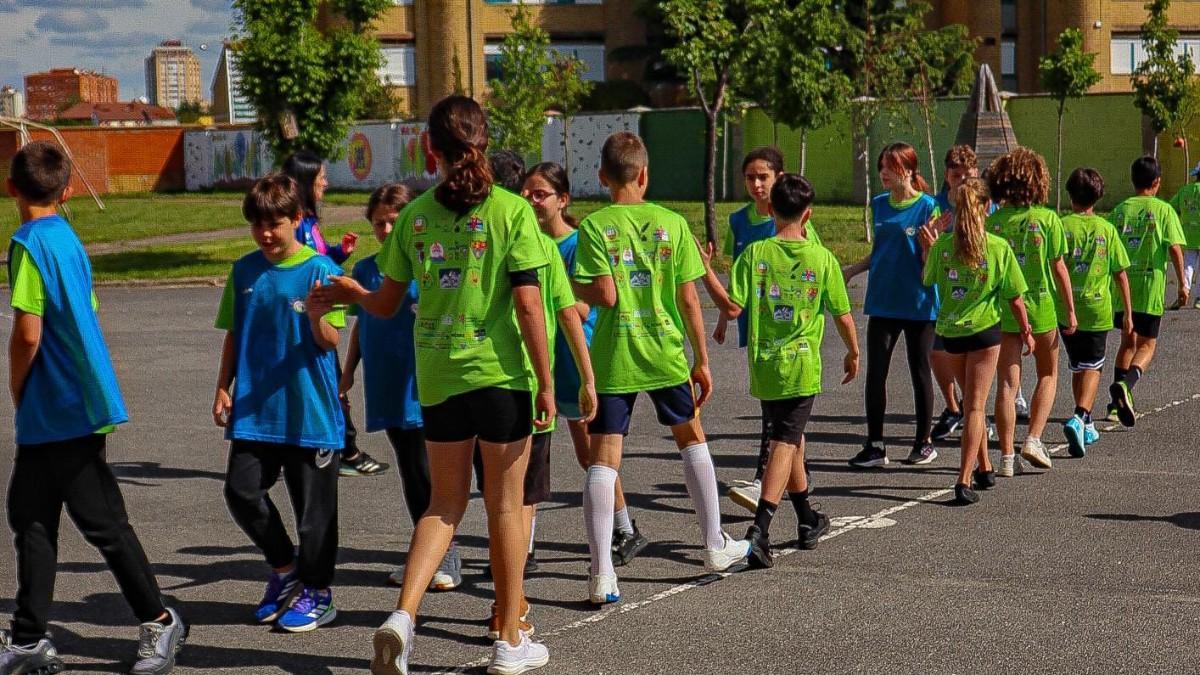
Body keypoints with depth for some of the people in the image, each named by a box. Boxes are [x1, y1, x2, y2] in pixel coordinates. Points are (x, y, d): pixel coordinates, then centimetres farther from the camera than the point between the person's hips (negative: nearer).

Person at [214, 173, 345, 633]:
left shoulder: (319, 270, -8)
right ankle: (284, 569, 22)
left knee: (313, 505, 4)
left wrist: (316, 317, -31)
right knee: (242, 491, 0)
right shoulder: (244, 270, 7)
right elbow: (233, 335, 14)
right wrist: (223, 388, 8)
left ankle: (316, 592, 18)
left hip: (309, 410, -4)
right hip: (254, 408, 5)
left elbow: (330, 341, -10)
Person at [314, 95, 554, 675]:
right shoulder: (512, 211, -8)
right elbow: (528, 306, -12)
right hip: (499, 371, -3)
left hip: (437, 375, 3)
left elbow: (385, 304, 9)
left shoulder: (415, 216, 2)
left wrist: (348, 291, 30)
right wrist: (545, 382, -6)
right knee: (505, 505, 9)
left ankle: (403, 614, -3)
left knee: (446, 502, 16)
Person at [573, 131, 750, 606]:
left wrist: (576, 286, 5)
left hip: (614, 358, -2)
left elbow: (605, 295, -16)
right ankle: (716, 545, 29)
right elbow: (689, 300, 0)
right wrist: (702, 360, 8)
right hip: (666, 353, 2)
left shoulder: (595, 226, -7)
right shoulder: (672, 223, -1)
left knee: (602, 460, 0)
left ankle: (602, 573, -7)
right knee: (691, 438, 23)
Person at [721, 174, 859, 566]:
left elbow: (734, 308, -10)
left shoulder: (755, 253, -5)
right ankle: (759, 530, -21)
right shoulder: (822, 258, -5)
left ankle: (808, 521, 34)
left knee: (789, 438, 20)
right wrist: (853, 354, 17)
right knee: (785, 443, -4)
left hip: (763, 365, 2)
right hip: (801, 366, -2)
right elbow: (843, 316, 0)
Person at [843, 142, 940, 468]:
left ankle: (924, 443, 20)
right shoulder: (879, 205, 7)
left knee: (920, 371, 7)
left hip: (918, 303, -5)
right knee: (875, 371, 0)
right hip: (883, 302, 5)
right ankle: (874, 446, 6)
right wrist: (851, 270, 10)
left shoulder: (927, 207, -9)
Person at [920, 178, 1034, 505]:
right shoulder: (999, 247, -10)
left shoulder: (942, 244, -7)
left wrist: (929, 247, 15)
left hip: (950, 331, 3)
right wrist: (1026, 331, 9)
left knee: (972, 402, 21)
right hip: (984, 330, -3)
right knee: (975, 406, 1)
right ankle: (965, 481, -8)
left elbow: (928, 280, 8)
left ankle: (984, 468, 32)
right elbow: (1015, 298, -4)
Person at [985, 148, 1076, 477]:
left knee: (1007, 382, 5)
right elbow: (1059, 268, -7)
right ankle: (1034, 439, 5)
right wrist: (1070, 310, 2)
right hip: (1041, 306, -1)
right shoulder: (1047, 218, -8)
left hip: (1003, 310, 1)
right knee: (1047, 375, 18)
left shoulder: (992, 221, -3)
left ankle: (1007, 456, 3)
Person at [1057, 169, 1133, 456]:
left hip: (1065, 310, 1)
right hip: (1097, 309, -1)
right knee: (1092, 367, 3)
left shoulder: (1061, 226, -3)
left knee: (1077, 367, 17)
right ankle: (1079, 418, -20)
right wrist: (1128, 312, 8)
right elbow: (1121, 274, 0)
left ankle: (1086, 426, 25)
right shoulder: (1107, 229, -2)